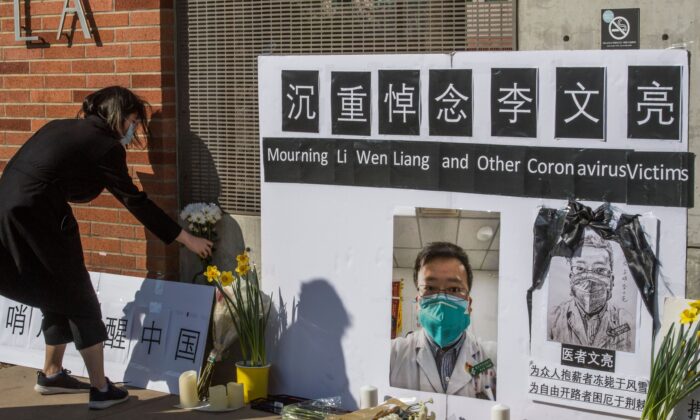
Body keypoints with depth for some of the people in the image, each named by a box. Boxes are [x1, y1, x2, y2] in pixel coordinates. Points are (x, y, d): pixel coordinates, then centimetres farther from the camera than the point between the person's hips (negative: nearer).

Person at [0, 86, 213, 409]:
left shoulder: (60, 128, 19)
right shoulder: (105, 147, -3)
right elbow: (136, 202, -1)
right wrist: (187, 240, 5)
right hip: (36, 220, -8)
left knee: (59, 298, 23)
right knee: (82, 303, 4)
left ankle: (51, 375, 34)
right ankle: (101, 390, 7)